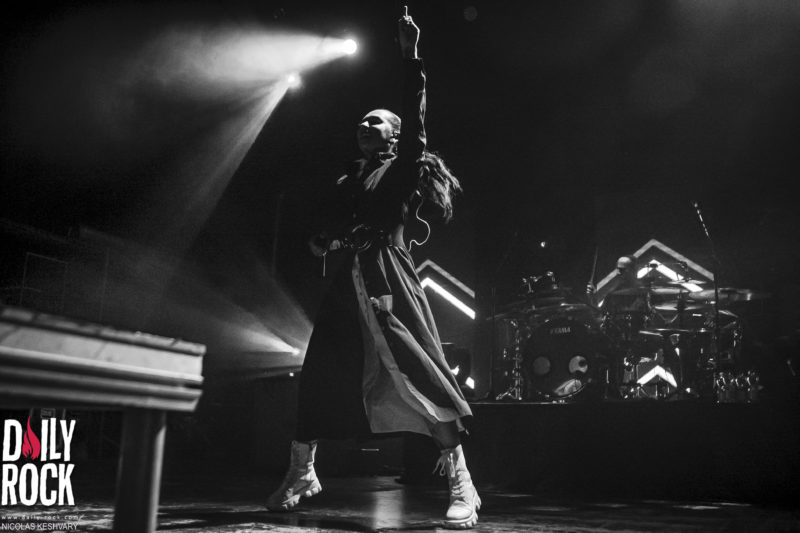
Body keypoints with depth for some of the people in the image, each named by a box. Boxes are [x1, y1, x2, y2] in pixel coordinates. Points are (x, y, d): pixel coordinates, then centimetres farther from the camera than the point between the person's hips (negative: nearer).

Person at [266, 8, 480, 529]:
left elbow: (415, 119, -8)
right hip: (349, 282, 6)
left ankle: (462, 484, -8)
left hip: (388, 276, -6)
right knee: (318, 373, 6)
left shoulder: (401, 169, 7)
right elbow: (332, 229, 21)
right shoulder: (348, 182, 21)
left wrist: (410, 57, -13)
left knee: (422, 372, -13)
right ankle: (302, 473, 22)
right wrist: (323, 242, -2)